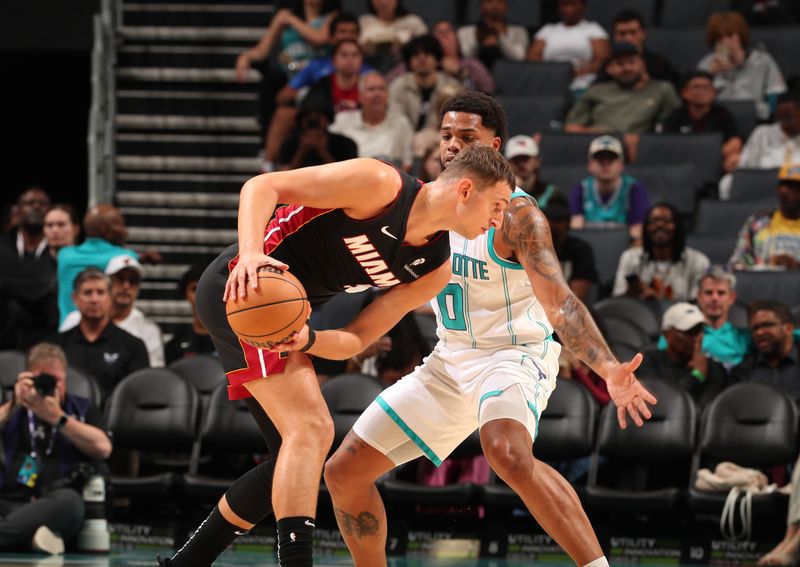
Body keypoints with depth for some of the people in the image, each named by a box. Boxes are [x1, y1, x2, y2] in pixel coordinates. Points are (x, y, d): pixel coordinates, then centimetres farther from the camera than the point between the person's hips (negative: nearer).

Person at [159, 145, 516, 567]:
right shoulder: (381, 185, -17)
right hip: (239, 287, -9)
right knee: (312, 428, -21)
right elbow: (262, 186, -18)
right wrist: (250, 252, -35)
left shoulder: (434, 269, 5)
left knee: (298, 453, 12)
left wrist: (306, 340, -19)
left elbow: (356, 341, 2)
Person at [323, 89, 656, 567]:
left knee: (508, 453, -40)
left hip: (515, 353, -8)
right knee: (344, 472, 5)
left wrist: (609, 369, -40)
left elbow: (559, 304, -25)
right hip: (449, 362, 8)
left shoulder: (516, 214, -16)